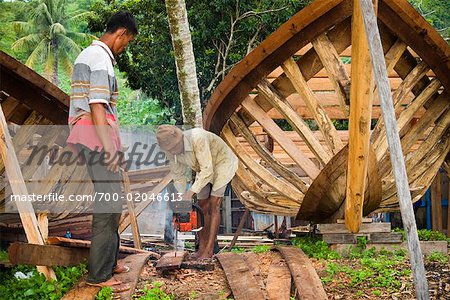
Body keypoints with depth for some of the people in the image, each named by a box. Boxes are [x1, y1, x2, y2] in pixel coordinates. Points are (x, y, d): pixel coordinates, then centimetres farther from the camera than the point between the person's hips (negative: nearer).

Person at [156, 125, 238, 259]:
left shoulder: (197, 138, -40)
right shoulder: (170, 151, -18)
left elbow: (207, 170, -39)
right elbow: (178, 176, -5)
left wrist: (191, 192, -42)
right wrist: (182, 201, -13)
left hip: (221, 163, -6)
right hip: (203, 168, 6)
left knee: (214, 205, -13)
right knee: (202, 207, 1)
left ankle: (209, 250, -14)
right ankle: (202, 248, 7)